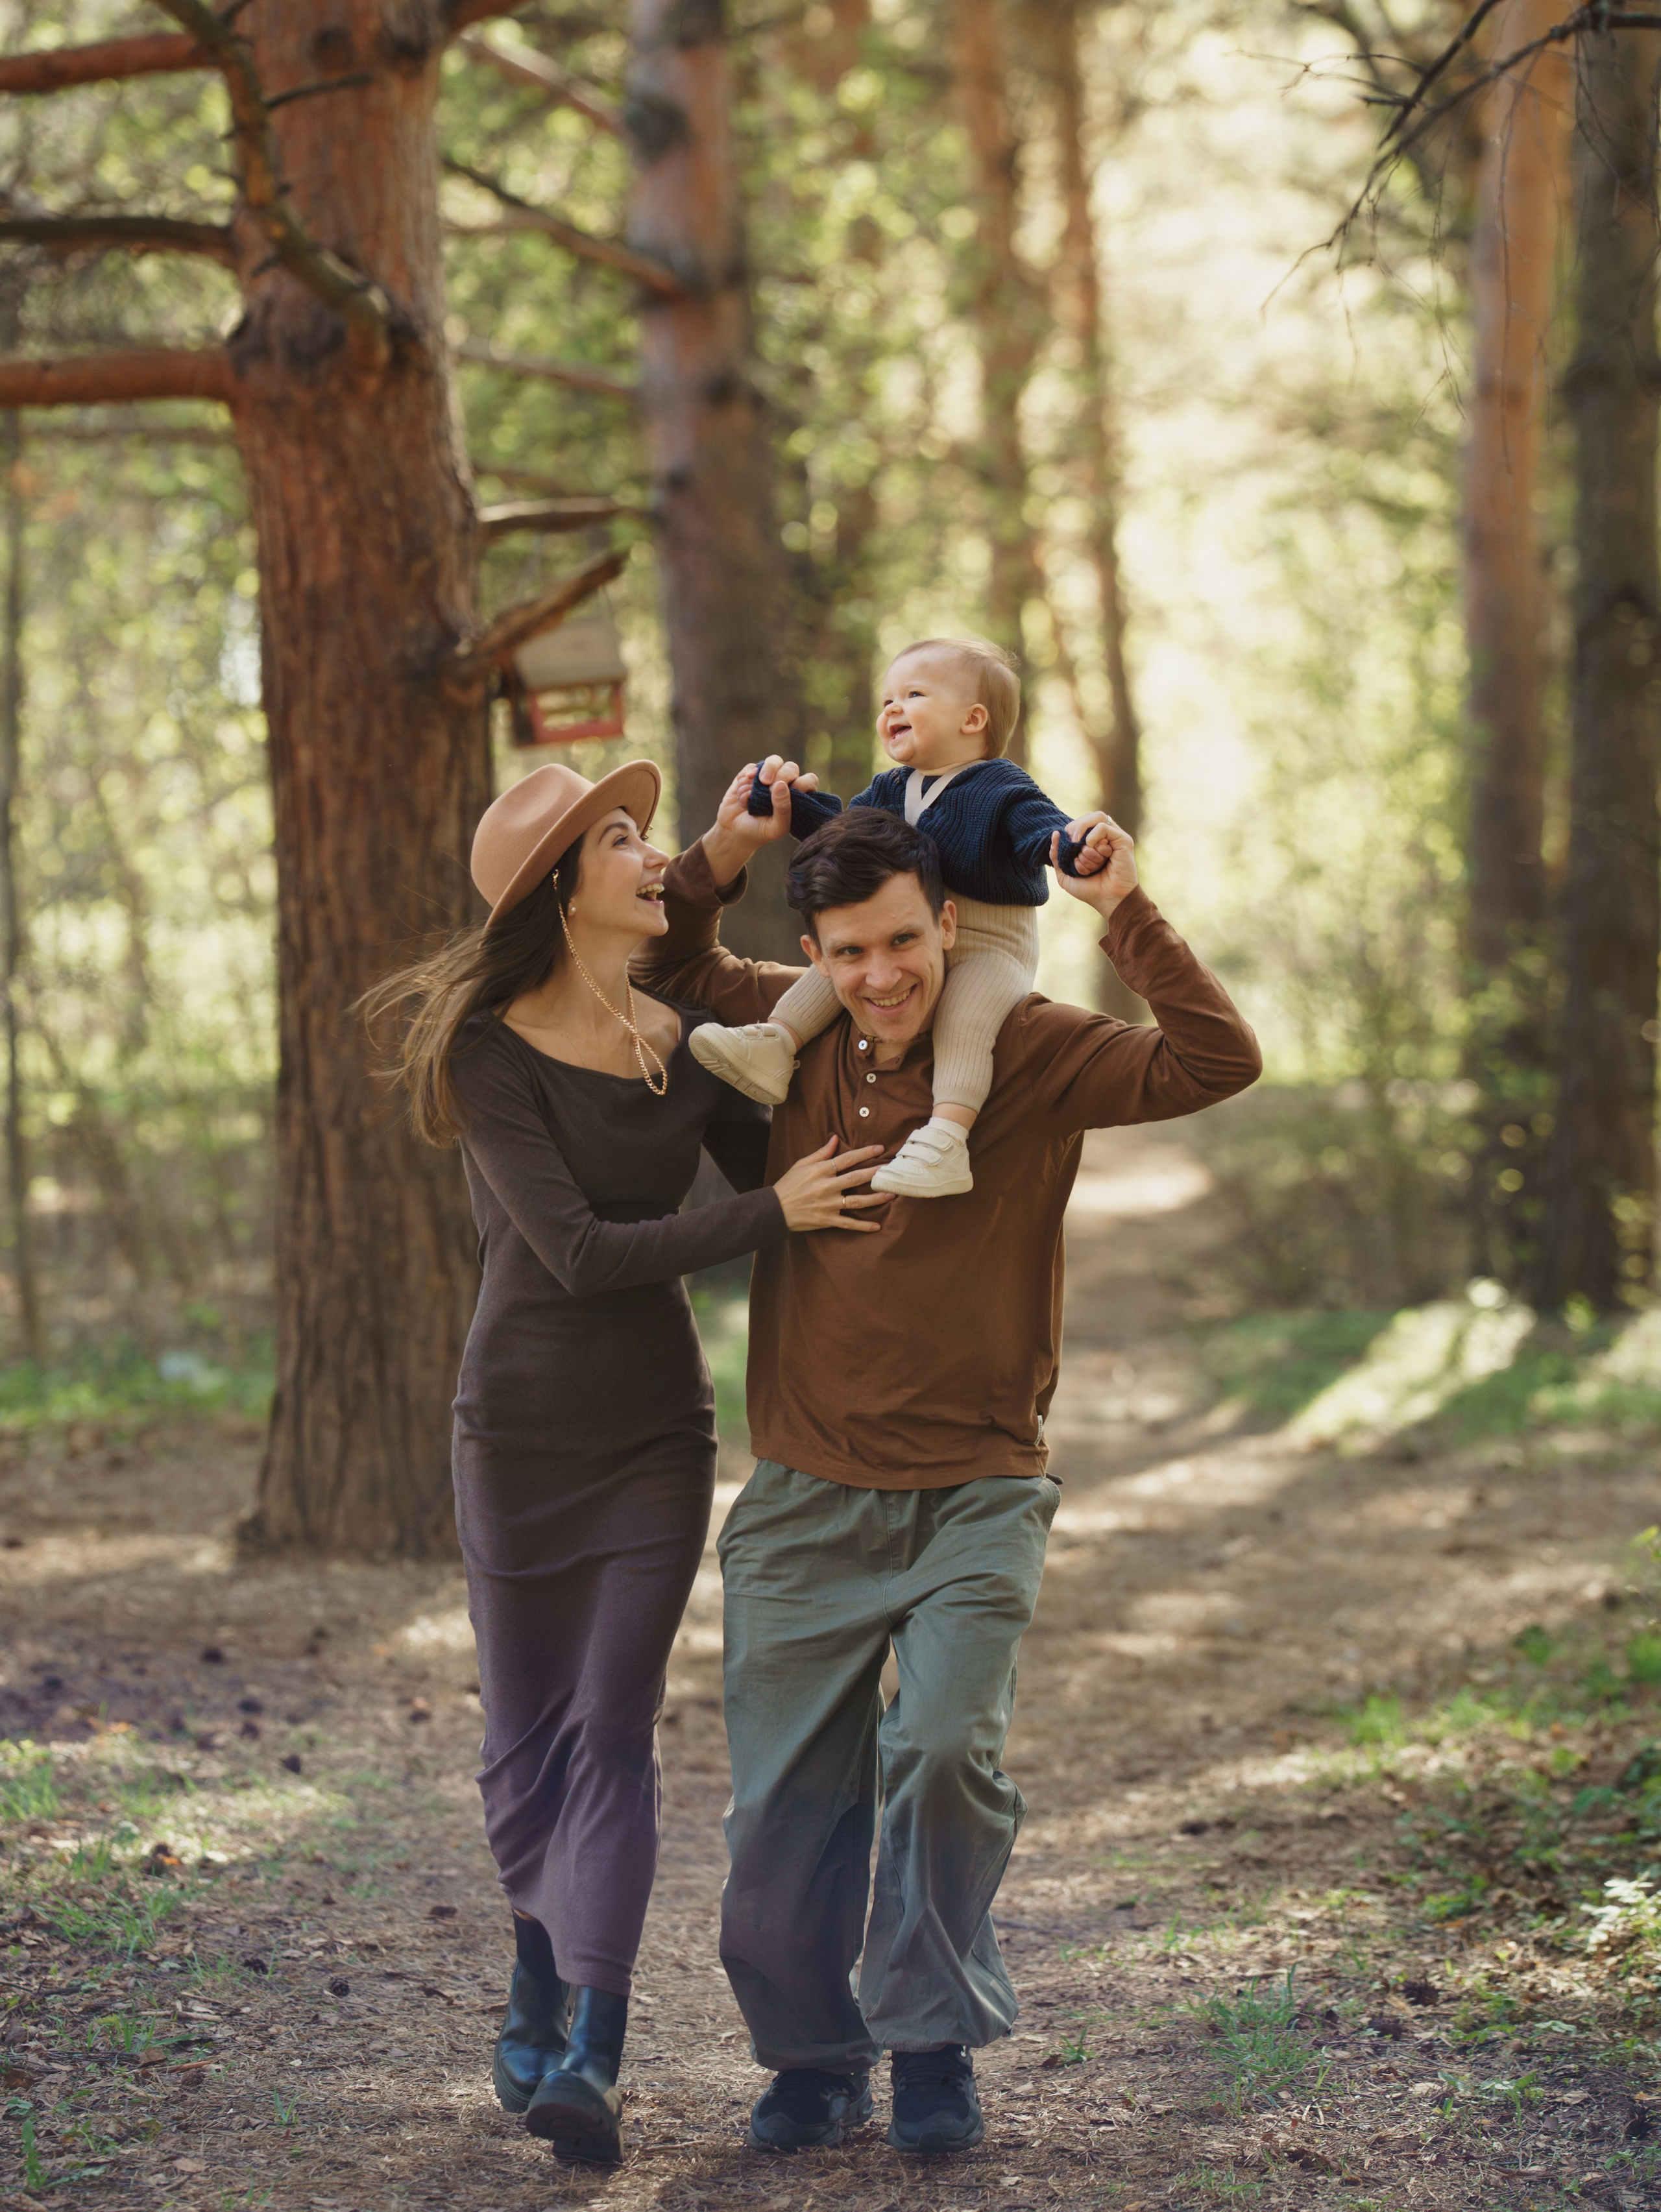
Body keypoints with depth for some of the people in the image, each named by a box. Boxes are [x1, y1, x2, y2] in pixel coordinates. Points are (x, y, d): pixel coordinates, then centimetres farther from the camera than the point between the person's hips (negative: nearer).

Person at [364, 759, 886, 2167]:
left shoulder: (686, 1044, 2)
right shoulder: (489, 1055, -13)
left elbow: (783, 1180, 12)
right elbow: (581, 1249, -21)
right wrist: (770, 1217, -24)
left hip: (658, 1439, 2)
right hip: (520, 1431, -2)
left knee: (612, 1733, -8)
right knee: (526, 1738, 8)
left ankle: (590, 2054, -15)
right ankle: (544, 1984, 32)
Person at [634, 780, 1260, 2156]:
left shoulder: (1031, 1055, -6)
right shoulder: (794, 1037, 4)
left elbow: (1218, 1064, -16)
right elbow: (666, 966, 20)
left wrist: (1129, 917, -24)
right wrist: (722, 854, 3)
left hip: (975, 1491, -3)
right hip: (808, 1499, 3)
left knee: (947, 1749, -20)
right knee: (784, 1803, 3)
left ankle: (935, 2045, 1)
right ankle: (814, 2059, 25)